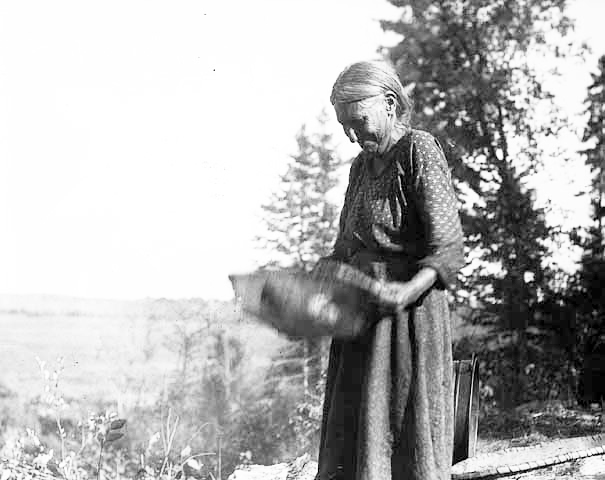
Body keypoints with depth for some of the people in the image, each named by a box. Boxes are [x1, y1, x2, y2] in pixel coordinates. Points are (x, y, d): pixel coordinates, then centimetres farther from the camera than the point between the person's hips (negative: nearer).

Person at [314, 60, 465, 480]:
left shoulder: (419, 151, -8)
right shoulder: (361, 166, 16)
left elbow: (447, 249, -15)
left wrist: (410, 290, -31)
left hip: (407, 316, -8)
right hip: (358, 317, 8)